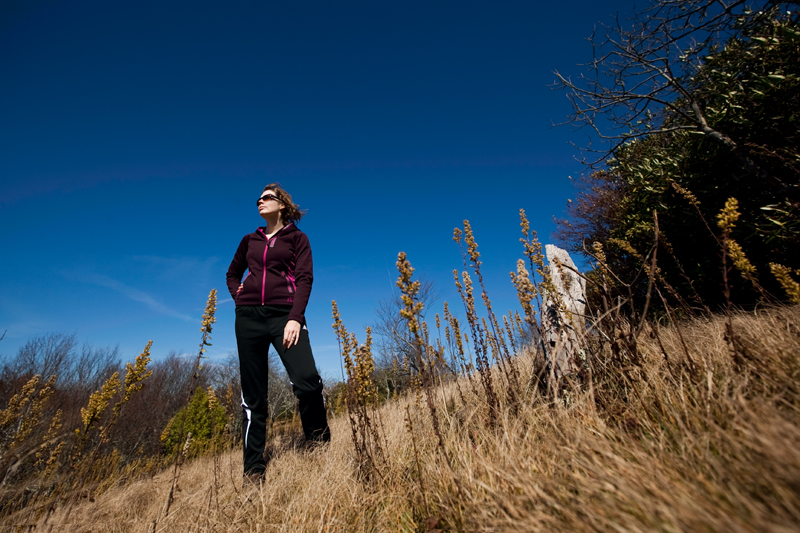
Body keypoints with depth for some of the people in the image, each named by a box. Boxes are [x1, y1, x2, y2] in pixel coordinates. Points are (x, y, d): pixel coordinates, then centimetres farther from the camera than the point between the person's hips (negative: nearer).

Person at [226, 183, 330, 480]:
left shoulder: (297, 238, 8)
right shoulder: (250, 240, 19)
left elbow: (304, 279, -3)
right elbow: (232, 274, 32)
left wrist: (295, 318, -15)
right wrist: (239, 297, 11)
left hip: (283, 314, -4)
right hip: (248, 316, 4)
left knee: (307, 381, -21)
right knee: (253, 394, 4)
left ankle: (319, 443, 4)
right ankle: (253, 469, 16)